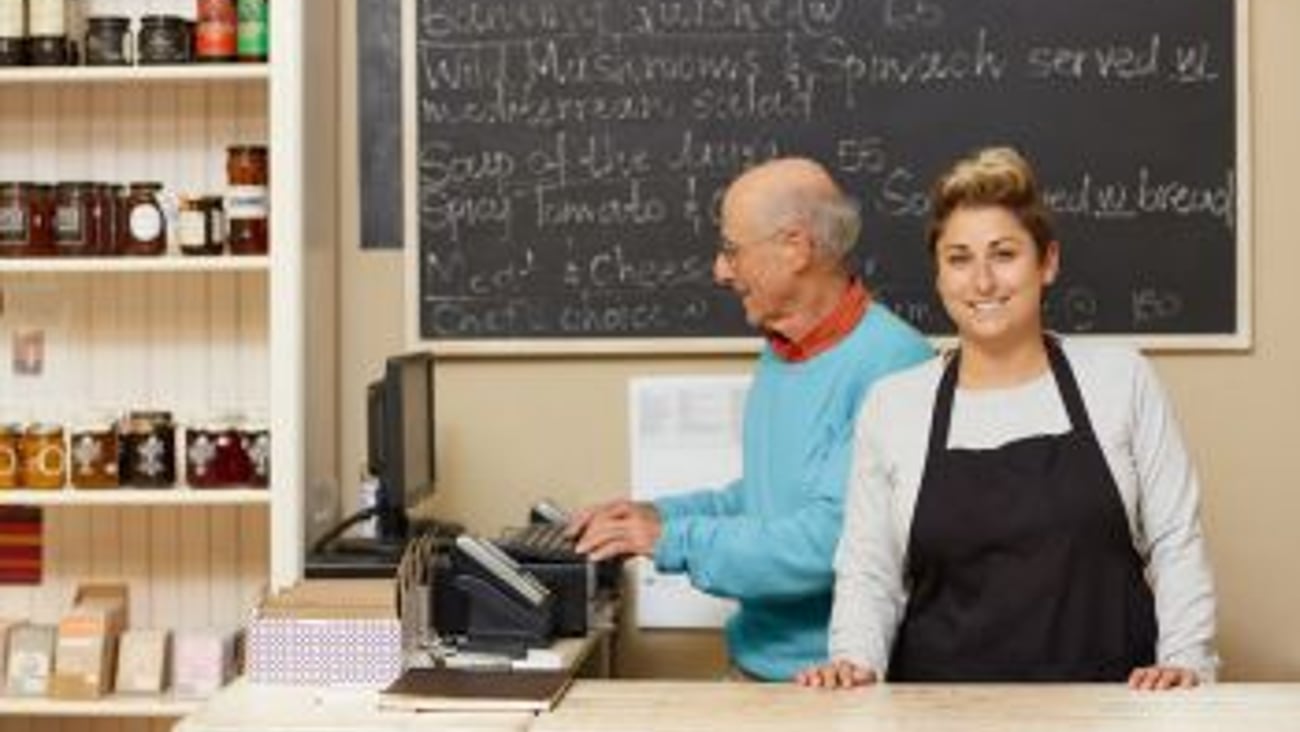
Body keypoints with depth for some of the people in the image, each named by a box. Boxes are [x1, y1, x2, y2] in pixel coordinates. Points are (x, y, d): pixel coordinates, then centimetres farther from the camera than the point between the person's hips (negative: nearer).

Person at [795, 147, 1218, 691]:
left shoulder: (1121, 379, 8)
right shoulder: (891, 405, 9)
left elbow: (1176, 542, 9)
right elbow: (867, 573, 11)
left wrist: (1185, 661, -3)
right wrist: (853, 660, -5)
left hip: (1106, 705, -1)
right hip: (943, 704, 1)